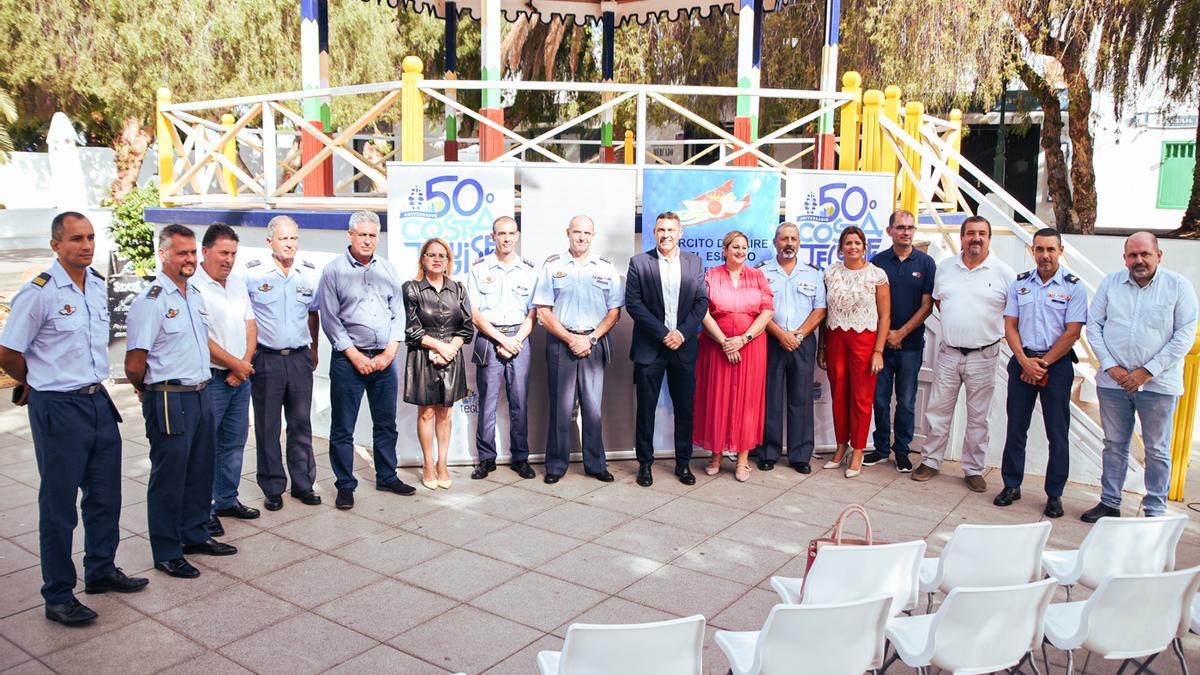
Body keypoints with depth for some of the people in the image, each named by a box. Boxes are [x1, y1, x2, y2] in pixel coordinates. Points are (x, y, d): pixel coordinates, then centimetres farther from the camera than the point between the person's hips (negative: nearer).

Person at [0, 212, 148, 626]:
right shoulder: (40, 292, -14)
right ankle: (58, 597, 16)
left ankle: (101, 571, 34)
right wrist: (40, 383, 6)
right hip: (57, 409, -7)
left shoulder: (98, 286, 7)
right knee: (59, 505, 3)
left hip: (98, 402, 7)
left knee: (105, 495, 16)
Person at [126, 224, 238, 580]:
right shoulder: (151, 301, -15)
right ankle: (167, 552, 15)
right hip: (170, 401, -8)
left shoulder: (195, 294, 11)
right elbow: (134, 366, -16)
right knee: (168, 477, 3)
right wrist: (151, 390, 0)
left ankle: (194, 534, 33)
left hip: (201, 395, 8)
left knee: (200, 472, 18)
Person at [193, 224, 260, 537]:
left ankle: (226, 500, 28)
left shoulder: (237, 283, 12)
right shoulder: (193, 286, -13)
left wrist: (244, 363, -4)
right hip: (209, 380, -7)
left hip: (240, 378, 8)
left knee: (234, 442, 15)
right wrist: (236, 364, -11)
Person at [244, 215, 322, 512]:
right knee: (268, 427, 5)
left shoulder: (309, 272, 5)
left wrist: (314, 349, 17)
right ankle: (272, 489, 16)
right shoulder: (252, 273, -6)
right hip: (265, 359, -3)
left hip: (300, 358, 3)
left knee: (301, 423, 9)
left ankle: (303, 484, 20)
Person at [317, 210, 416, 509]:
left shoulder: (387, 269, 9)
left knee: (386, 424, 13)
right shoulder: (334, 270, -3)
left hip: (384, 359, 4)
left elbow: (398, 313, 9)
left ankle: (387, 477, 26)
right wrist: (356, 356, -11)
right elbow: (330, 319, -6)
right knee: (342, 428, 2)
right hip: (348, 360, -4)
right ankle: (345, 485, 14)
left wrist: (389, 353, -2)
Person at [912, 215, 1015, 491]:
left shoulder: (1004, 272, -4)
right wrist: (955, 322, 10)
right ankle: (930, 461, 20)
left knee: (978, 417, 7)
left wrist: (999, 332, -3)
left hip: (983, 356, -2)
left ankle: (974, 470, 18)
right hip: (948, 352, 3)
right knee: (937, 410, 7)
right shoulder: (945, 267, 5)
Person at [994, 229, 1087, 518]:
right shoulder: (1020, 283, 7)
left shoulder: (1073, 286, -4)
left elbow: (1072, 332, -9)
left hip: (1057, 364, -3)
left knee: (1058, 433, 2)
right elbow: (1010, 326, 4)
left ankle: (1054, 494, 12)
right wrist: (1025, 361, -8)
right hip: (1022, 361, 3)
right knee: (1016, 428, 8)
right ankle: (1012, 486, 19)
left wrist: (1043, 364, -11)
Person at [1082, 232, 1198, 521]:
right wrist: (1111, 366, -7)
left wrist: (1148, 372, -12)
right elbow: (1093, 326, 4)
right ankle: (1109, 503, 24)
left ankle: (1155, 511, 18)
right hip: (1113, 380, 3)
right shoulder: (1110, 283, 4)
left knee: (1157, 450, 7)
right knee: (1114, 445, 13)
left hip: (1159, 383, -2)